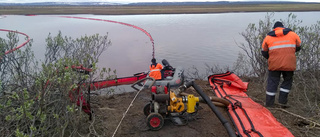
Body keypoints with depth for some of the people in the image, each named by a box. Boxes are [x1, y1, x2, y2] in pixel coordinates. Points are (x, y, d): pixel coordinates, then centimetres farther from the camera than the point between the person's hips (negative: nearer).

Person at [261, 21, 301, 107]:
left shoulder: (268, 37, 6)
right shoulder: (293, 34, 8)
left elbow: (264, 53, 9)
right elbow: (298, 48, 16)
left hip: (274, 65, 0)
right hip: (289, 64, 0)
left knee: (272, 82, 8)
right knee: (287, 81, 18)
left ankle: (269, 104, 11)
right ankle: (282, 101, 14)